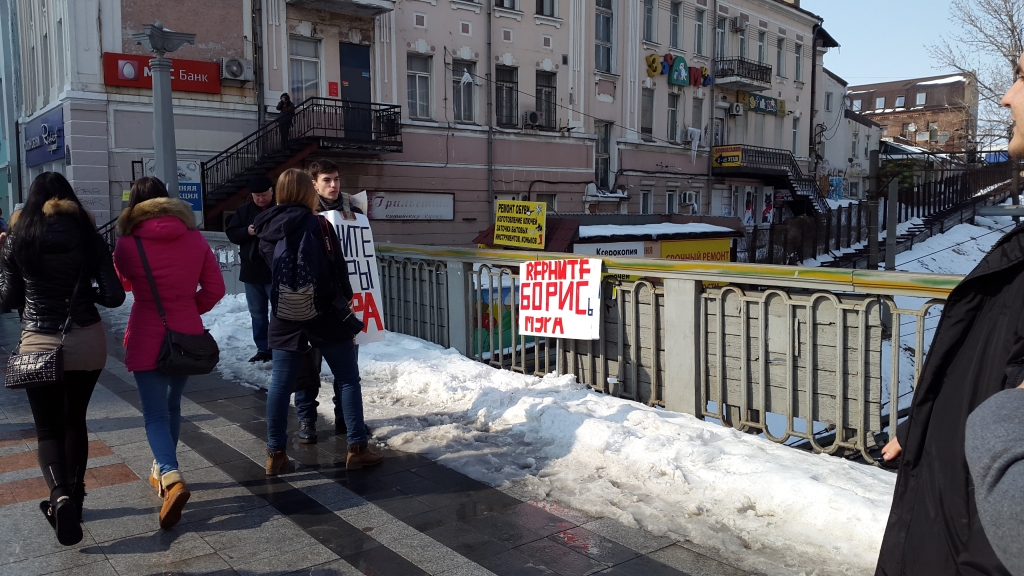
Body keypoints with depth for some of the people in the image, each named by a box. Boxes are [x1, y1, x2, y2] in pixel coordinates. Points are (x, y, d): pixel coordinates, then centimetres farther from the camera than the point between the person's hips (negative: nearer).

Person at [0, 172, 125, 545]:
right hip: (87, 341, 1)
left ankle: (59, 497, -14)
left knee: (48, 428, 8)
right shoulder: (88, 236, -3)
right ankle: (74, 497, 26)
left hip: (38, 344, -1)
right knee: (75, 420, 19)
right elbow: (114, 296, -5)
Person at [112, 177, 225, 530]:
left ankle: (171, 478, -20)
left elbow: (121, 284, 12)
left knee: (155, 413, -1)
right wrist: (188, 310, 12)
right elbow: (214, 287, 1)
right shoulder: (194, 238, -1)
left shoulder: (127, 244, -8)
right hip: (187, 336, 4)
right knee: (171, 406, 20)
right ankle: (163, 470, 33)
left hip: (147, 338, -3)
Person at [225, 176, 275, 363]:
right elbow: (231, 233, 7)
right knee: (258, 313, 12)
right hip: (251, 270, 5)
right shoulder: (244, 210, 9)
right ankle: (263, 349, 21)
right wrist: (247, 231, -12)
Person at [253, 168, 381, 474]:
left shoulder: (267, 230, 4)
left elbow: (270, 270, 14)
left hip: (285, 317, 4)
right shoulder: (319, 225, -10)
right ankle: (356, 448, 7)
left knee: (280, 383, 10)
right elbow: (339, 269, -8)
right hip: (326, 314, -4)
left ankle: (275, 454, 14)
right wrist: (346, 299, 7)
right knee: (348, 379, 6)